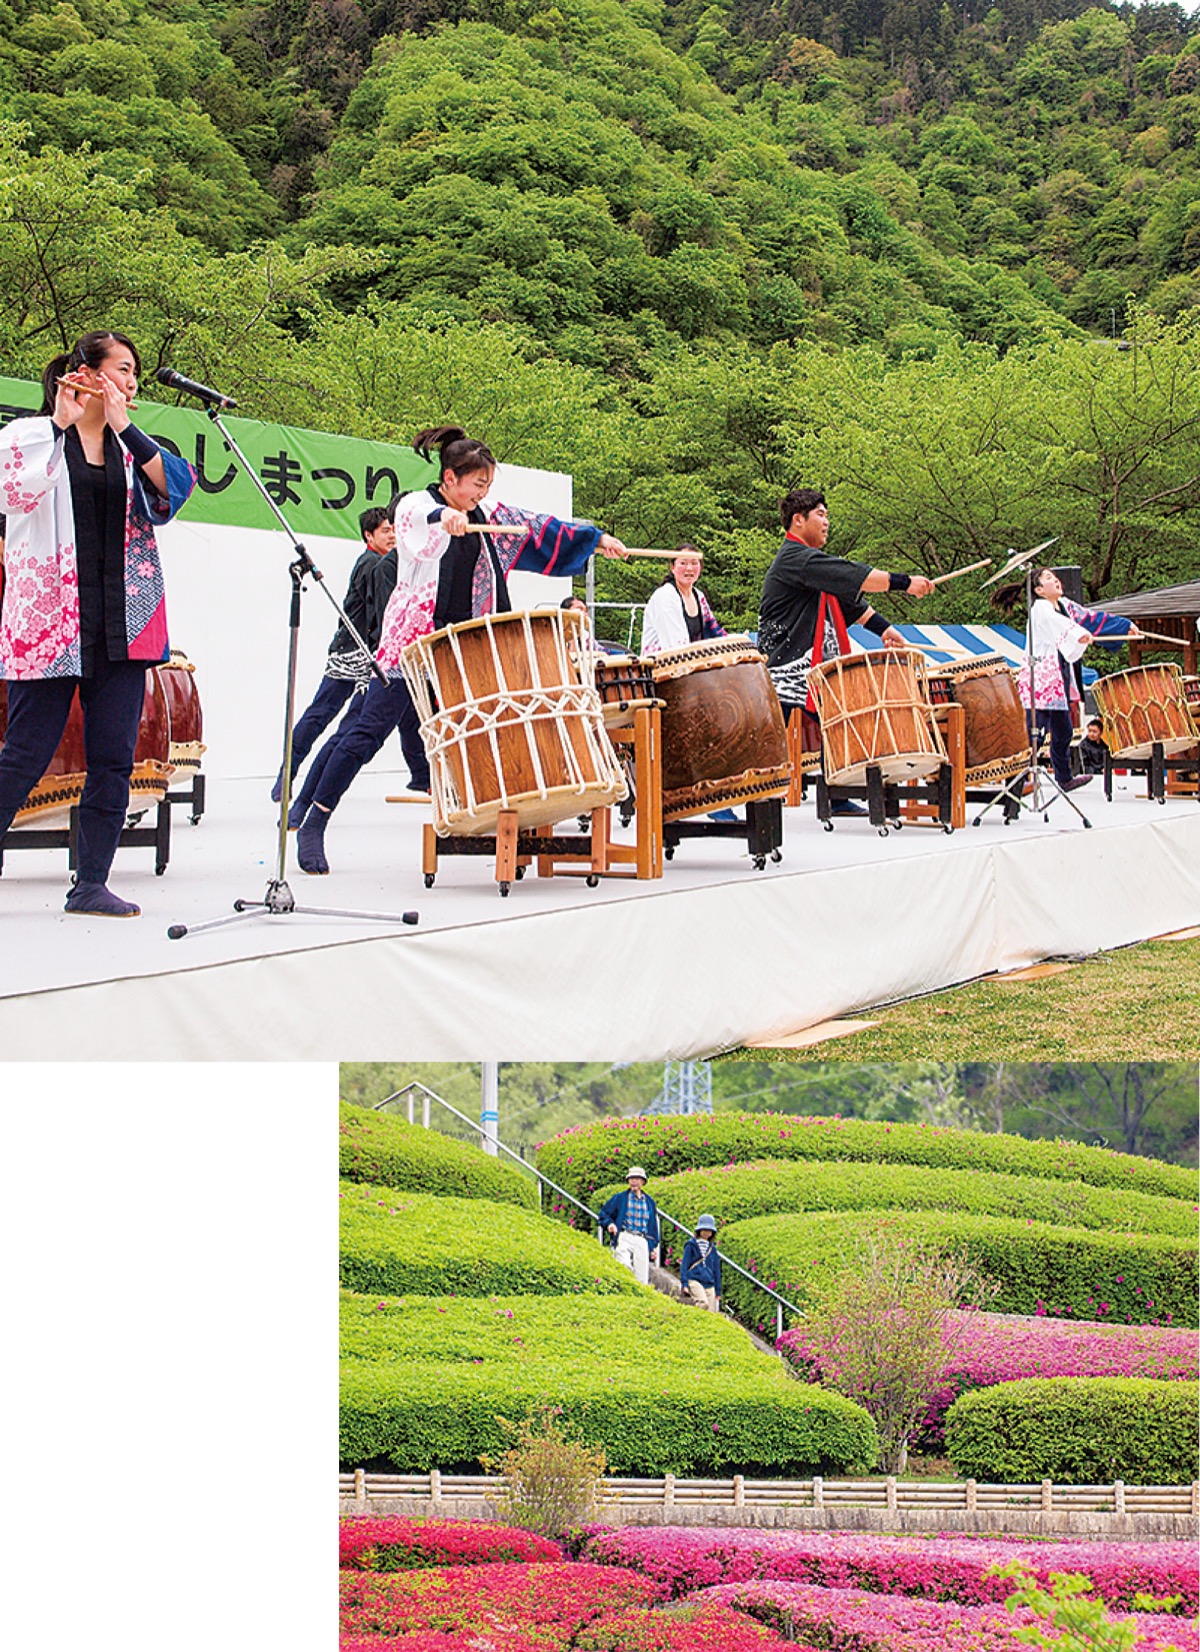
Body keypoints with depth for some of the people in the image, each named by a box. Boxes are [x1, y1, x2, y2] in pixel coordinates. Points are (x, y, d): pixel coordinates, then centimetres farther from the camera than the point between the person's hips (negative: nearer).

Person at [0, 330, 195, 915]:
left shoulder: (131, 448, 16)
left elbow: (177, 485, -3)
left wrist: (122, 425, -7)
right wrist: (61, 422, -12)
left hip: (121, 625, 5)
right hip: (50, 620, -5)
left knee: (113, 759, 2)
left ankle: (92, 883, 8)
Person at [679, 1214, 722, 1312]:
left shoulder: (713, 1249, 17)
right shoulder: (691, 1246, 6)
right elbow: (684, 1265, 3)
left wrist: (718, 1291, 18)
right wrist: (684, 1283, -8)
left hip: (709, 1284, 5)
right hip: (694, 1281, -5)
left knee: (711, 1312, -5)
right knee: (703, 1304, -30)